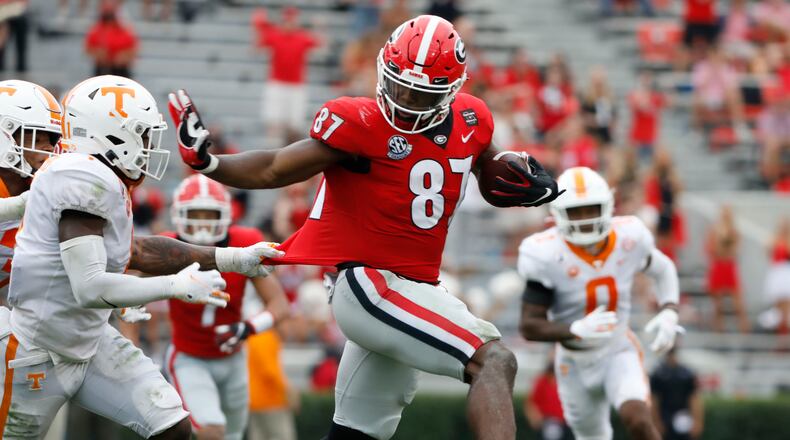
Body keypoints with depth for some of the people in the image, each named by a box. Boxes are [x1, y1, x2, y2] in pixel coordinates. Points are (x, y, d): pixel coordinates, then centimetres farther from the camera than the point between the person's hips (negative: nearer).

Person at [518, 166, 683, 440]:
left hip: (619, 353, 0)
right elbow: (529, 327, -22)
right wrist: (577, 331, -40)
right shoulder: (547, 256, -24)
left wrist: (669, 313, -10)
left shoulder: (629, 238, -14)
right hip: (576, 363, 0)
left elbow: (662, 269, 9)